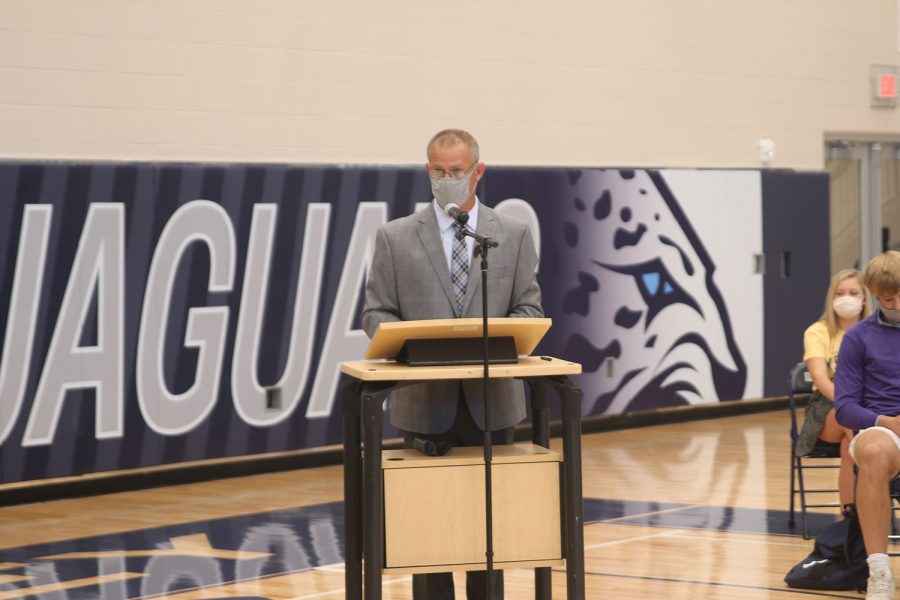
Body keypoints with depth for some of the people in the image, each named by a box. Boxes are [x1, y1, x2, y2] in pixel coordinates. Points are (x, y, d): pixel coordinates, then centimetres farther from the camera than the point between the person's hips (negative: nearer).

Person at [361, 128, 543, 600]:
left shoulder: (514, 235, 6)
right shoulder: (395, 237, 2)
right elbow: (376, 314, 1)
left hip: (491, 400, 1)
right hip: (425, 402, -1)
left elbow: (529, 309, 5)